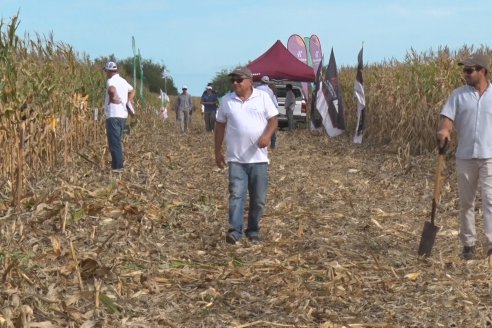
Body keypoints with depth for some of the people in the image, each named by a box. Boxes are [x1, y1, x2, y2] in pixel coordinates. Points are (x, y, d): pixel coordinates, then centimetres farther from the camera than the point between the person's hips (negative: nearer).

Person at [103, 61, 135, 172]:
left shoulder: (111, 81, -11)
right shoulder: (123, 81, 15)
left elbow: (112, 89, -35)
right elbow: (132, 91, 31)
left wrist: (113, 98, -17)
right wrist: (128, 102, 18)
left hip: (113, 116, -9)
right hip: (123, 115, 9)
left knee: (114, 142, -6)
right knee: (117, 142, 18)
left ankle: (117, 166, -8)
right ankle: (117, 165, 23)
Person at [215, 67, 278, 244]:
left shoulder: (263, 97, 2)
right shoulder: (227, 100, 6)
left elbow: (273, 119, 0)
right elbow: (220, 126, 12)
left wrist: (267, 135, -20)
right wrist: (217, 151, 10)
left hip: (258, 158, 0)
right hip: (236, 158, 0)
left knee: (258, 198, 6)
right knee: (236, 194, -11)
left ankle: (253, 231, 19)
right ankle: (234, 230, -14)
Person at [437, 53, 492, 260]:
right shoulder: (458, 95, 5)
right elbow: (447, 117, -5)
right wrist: (444, 131, -28)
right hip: (465, 157, 2)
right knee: (466, 202, 8)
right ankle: (468, 244, 16)